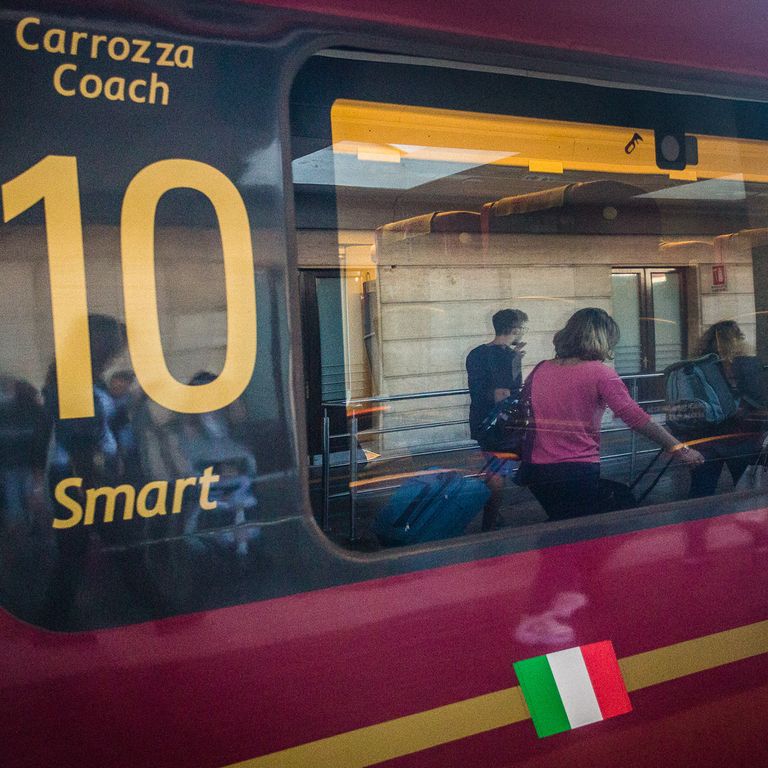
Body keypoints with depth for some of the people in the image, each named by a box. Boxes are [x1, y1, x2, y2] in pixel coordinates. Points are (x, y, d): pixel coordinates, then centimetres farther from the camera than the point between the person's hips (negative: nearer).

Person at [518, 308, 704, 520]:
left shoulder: (541, 370, 5)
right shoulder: (599, 373, -10)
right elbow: (636, 418, -15)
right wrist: (680, 449, -11)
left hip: (537, 470, 5)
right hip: (580, 472, -5)